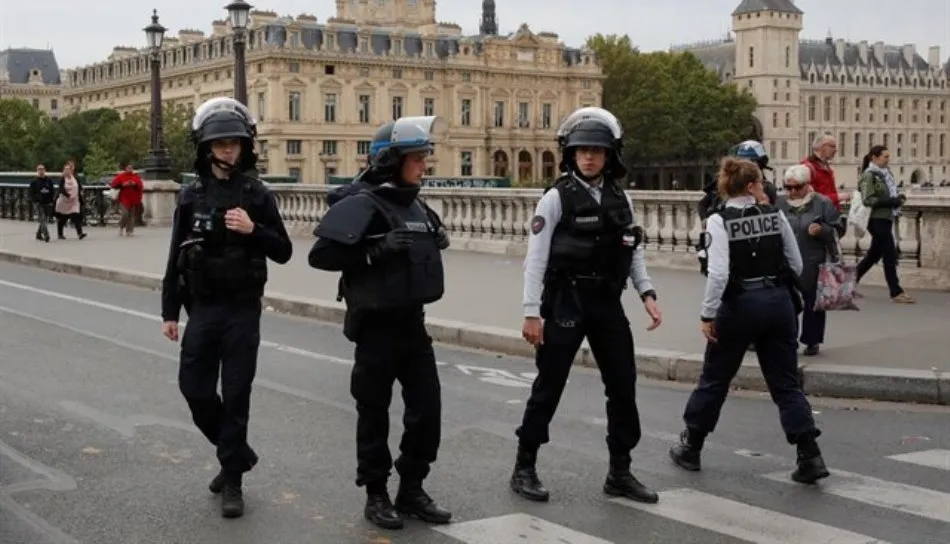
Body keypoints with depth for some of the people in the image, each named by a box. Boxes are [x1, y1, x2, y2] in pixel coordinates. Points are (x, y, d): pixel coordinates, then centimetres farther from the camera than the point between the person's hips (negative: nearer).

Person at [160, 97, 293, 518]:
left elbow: (283, 252, 0)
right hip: (203, 309, 2)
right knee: (195, 389, 3)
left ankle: (233, 481, 9)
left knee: (235, 395, -1)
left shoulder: (256, 195, -1)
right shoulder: (192, 196, 3)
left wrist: (253, 230, -19)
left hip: (243, 310, -2)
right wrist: (169, 312, 3)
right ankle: (238, 453, 27)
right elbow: (176, 258, 6)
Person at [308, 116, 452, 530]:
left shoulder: (417, 206, 10)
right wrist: (378, 248, -25)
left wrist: (438, 242, 6)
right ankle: (376, 495, 18)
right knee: (375, 412, 5)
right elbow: (321, 255, -19)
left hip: (413, 322, 7)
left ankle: (412, 489, 22)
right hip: (377, 324, -7)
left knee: (427, 407, 7)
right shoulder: (364, 206, -13)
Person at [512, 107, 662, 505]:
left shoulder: (620, 198, 7)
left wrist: (647, 294, -1)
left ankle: (619, 473, 19)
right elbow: (536, 257, -10)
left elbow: (633, 252, 12)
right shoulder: (557, 198, -8)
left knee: (623, 387, 7)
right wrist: (532, 312, -15)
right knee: (549, 387, 2)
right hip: (566, 303, -5)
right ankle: (524, 468, 15)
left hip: (608, 304, 5)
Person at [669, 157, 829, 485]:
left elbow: (718, 273, -18)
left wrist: (707, 314, -12)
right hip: (778, 303, 3)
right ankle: (810, 456, -1)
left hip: (739, 305, -2)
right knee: (786, 384, 8)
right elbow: (796, 266, 5)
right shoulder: (775, 215, 1)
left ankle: (690, 448, 25)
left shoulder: (719, 221, -9)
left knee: (714, 380, 13)